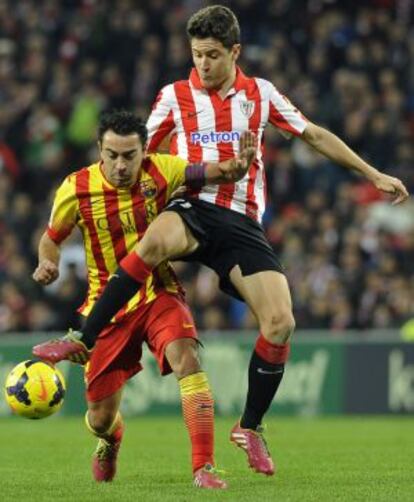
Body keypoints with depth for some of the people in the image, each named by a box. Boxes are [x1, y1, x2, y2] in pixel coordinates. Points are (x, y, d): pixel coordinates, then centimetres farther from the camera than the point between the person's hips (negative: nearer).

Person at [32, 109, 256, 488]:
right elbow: (52, 237, 4)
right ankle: (111, 440, 47)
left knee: (187, 361, -31)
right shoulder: (76, 189, -12)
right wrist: (48, 263, -18)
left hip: (159, 294, -1)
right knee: (100, 418, 6)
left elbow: (216, 173, -14)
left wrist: (239, 165, -37)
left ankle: (204, 468, -29)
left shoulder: (160, 171, -12)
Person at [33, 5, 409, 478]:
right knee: (154, 239, -40)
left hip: (242, 222, 2)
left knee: (281, 323, -14)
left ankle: (250, 427, 6)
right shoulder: (174, 97, 8)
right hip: (193, 209, -2)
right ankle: (84, 340, -35)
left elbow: (315, 136, 19)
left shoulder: (260, 94, 11)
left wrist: (372, 174, 18)